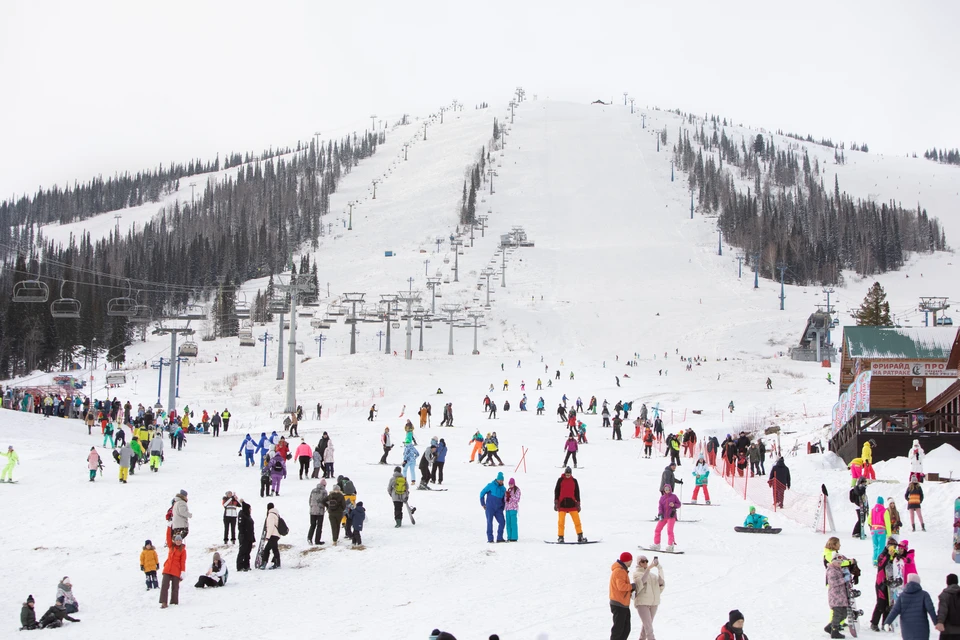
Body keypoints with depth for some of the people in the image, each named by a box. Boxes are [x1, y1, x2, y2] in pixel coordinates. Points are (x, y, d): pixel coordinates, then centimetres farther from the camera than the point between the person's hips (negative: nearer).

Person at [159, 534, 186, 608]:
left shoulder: (183, 550, 2)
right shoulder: (171, 546, 11)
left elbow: (183, 562, -3)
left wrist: (182, 572, -10)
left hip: (176, 570, -2)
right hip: (167, 569, 2)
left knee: (175, 587, 3)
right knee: (164, 585, -8)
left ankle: (174, 602, 11)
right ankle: (163, 602, -11)